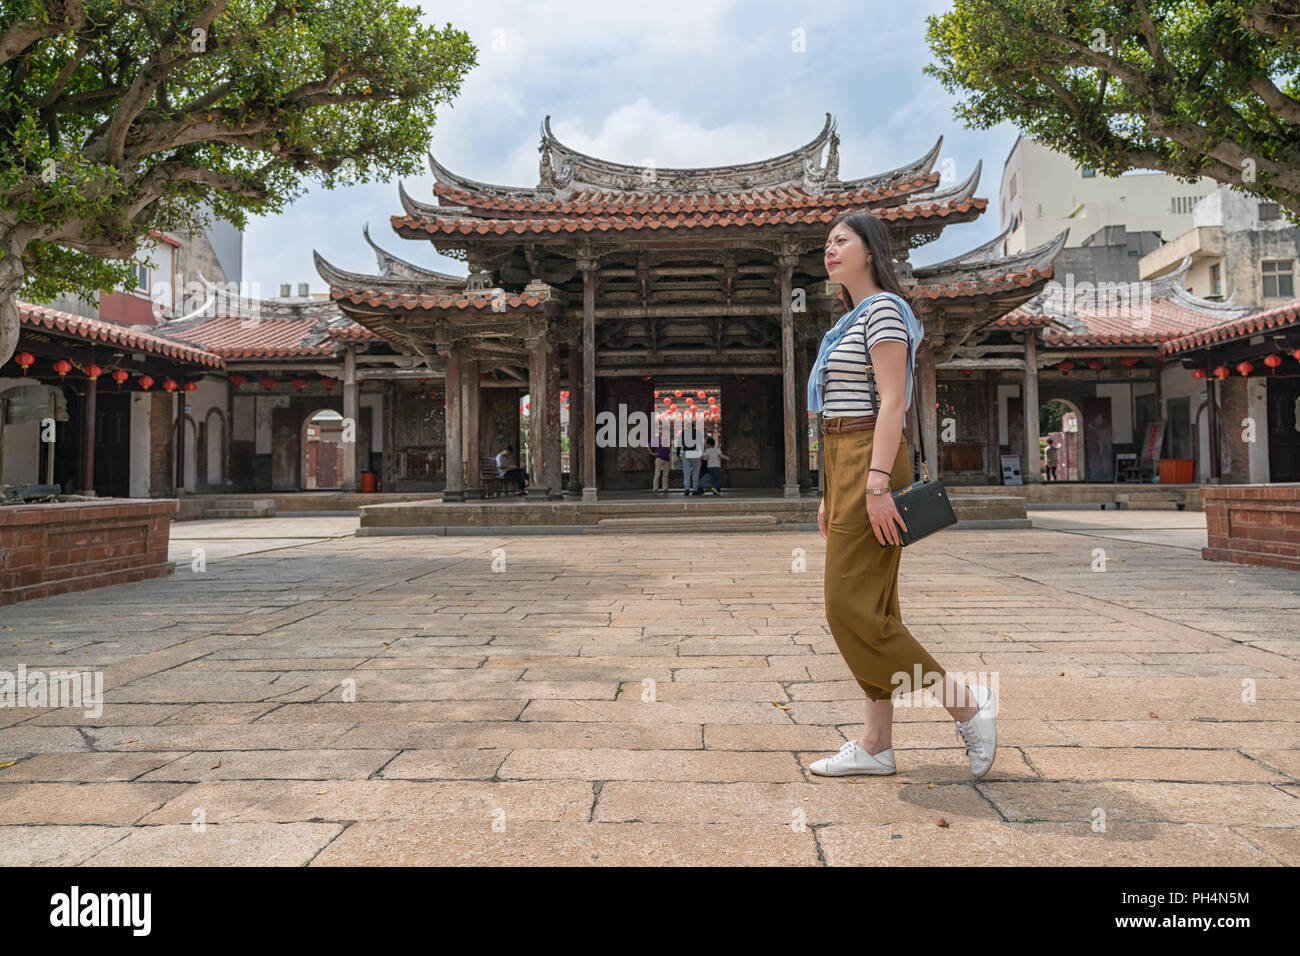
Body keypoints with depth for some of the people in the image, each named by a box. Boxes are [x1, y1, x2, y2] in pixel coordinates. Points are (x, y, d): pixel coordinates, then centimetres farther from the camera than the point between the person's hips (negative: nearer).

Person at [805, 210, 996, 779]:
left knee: (852, 608, -10)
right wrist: (830, 494, 19)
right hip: (845, 462, 10)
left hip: (871, 460, -10)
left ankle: (967, 703, 1)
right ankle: (875, 744, 13)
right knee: (870, 607, 7)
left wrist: (877, 482, -24)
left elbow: (892, 401, -17)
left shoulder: (883, 308, -6)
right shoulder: (851, 321, 22)